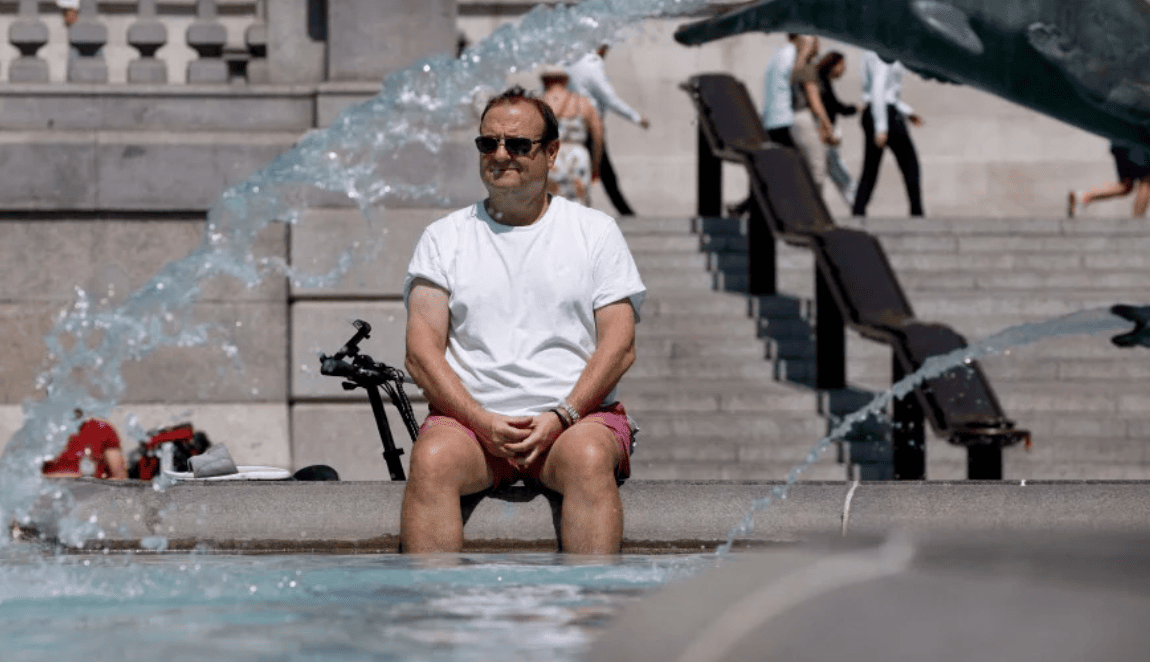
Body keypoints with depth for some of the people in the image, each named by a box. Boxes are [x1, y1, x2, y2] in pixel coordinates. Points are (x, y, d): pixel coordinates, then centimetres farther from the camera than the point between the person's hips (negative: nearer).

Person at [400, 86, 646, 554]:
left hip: (577, 414, -1)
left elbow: (619, 345, 3)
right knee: (432, 459, -33)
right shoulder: (444, 237, 14)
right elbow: (422, 351, 5)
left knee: (589, 458, -35)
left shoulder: (595, 231, 13)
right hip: (469, 417, 1)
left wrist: (561, 416, -12)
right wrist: (483, 421, -11)